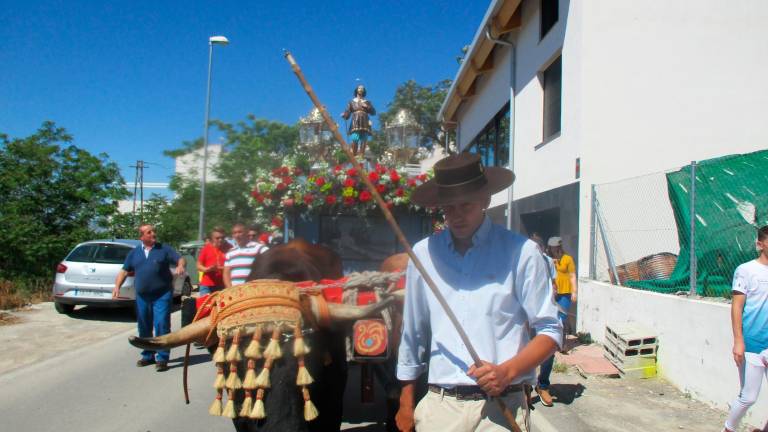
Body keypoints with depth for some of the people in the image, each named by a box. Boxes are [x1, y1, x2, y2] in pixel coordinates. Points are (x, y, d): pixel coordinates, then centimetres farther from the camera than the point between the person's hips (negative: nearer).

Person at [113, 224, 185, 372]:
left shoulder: (164, 249, 2)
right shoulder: (134, 253, 10)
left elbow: (180, 259, -3)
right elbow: (124, 271, 12)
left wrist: (180, 266, -27)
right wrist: (117, 286, -3)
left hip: (162, 295, -4)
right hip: (142, 296, 4)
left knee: (162, 326, -10)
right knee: (144, 328, 13)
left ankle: (162, 358, -2)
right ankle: (148, 356, 28)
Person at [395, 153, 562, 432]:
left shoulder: (520, 252, -4)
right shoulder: (424, 254, 4)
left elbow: (550, 331, -1)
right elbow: (412, 333, 10)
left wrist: (507, 371, -16)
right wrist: (405, 403, 13)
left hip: (500, 408, -2)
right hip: (439, 407, 2)